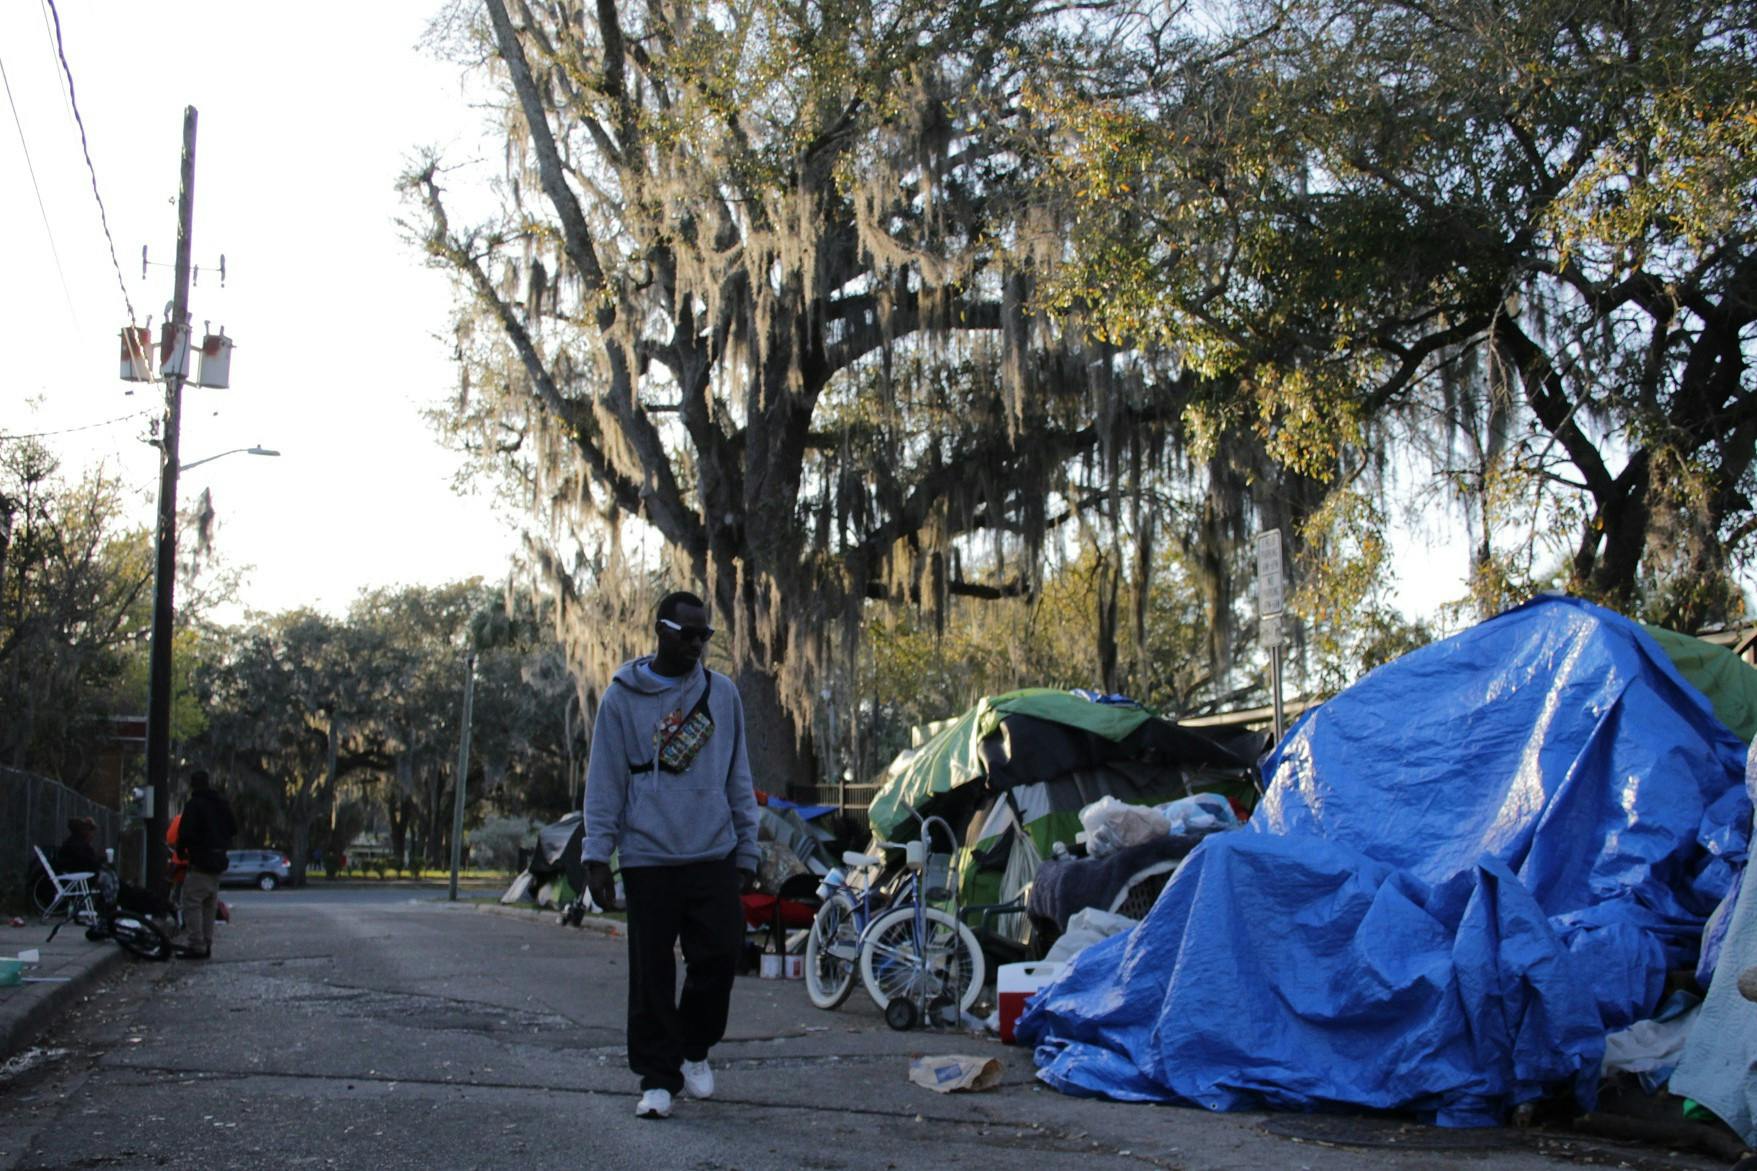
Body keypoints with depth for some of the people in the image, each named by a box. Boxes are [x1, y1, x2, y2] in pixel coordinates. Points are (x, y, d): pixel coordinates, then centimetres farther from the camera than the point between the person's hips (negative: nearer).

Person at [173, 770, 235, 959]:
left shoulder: (193, 805, -12)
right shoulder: (222, 804, 13)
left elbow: (186, 832, -17)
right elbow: (233, 830, 20)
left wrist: (181, 851, -1)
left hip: (200, 861, -8)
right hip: (219, 862, 8)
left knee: (192, 903, -6)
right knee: (209, 905, 15)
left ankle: (196, 946, -11)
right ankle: (206, 944, 17)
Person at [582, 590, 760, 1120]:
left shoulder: (722, 693, 8)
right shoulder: (623, 697, 1)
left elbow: (738, 777, 12)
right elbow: (604, 781, 1)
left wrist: (747, 851, 10)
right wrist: (596, 854, -5)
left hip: (714, 857, 2)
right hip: (648, 859, -2)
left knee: (719, 955, -4)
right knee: (652, 973, 1)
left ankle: (694, 1048, 20)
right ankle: (657, 1078, 12)